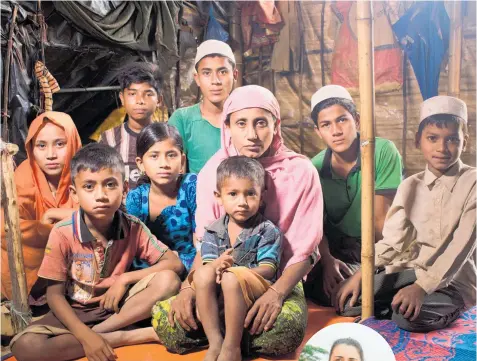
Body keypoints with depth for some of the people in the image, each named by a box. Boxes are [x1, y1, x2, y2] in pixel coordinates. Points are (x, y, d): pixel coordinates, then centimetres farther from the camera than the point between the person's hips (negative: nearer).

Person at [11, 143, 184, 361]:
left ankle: (100, 333, -18)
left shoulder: (133, 228, -12)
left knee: (168, 280, -24)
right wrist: (86, 336, -28)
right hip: (75, 313, -1)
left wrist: (125, 279, -21)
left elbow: (174, 263, -12)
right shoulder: (63, 234, -17)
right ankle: (126, 337, -23)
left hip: (119, 306, 1)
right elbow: (55, 295, -14)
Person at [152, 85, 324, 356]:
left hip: (280, 280, -1)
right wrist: (188, 287, -17)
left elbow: (304, 250, -9)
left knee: (288, 328, -35)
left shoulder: (301, 172, -9)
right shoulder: (213, 171, -2)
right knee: (164, 318, -25)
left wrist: (277, 292, -25)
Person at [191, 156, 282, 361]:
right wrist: (217, 264, -28)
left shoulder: (268, 231, -2)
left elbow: (268, 269, -11)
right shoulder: (213, 231, 9)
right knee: (203, 273, -27)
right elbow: (207, 264, -2)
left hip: (255, 290, -3)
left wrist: (235, 270, -28)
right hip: (216, 292, 4)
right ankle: (215, 341, -24)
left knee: (231, 278, -34)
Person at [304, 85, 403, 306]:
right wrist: (327, 260, -24)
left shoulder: (383, 151, -15)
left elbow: (381, 218, -15)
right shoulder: (316, 167, -7)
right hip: (337, 249, 3)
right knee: (318, 286, -23)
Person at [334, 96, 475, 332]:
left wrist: (422, 287, -29)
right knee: (348, 301, -16)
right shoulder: (410, 186, 7)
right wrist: (360, 274, -12)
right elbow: (392, 240, 2)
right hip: (410, 271, 4)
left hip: (453, 281, -4)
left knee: (409, 318, -33)